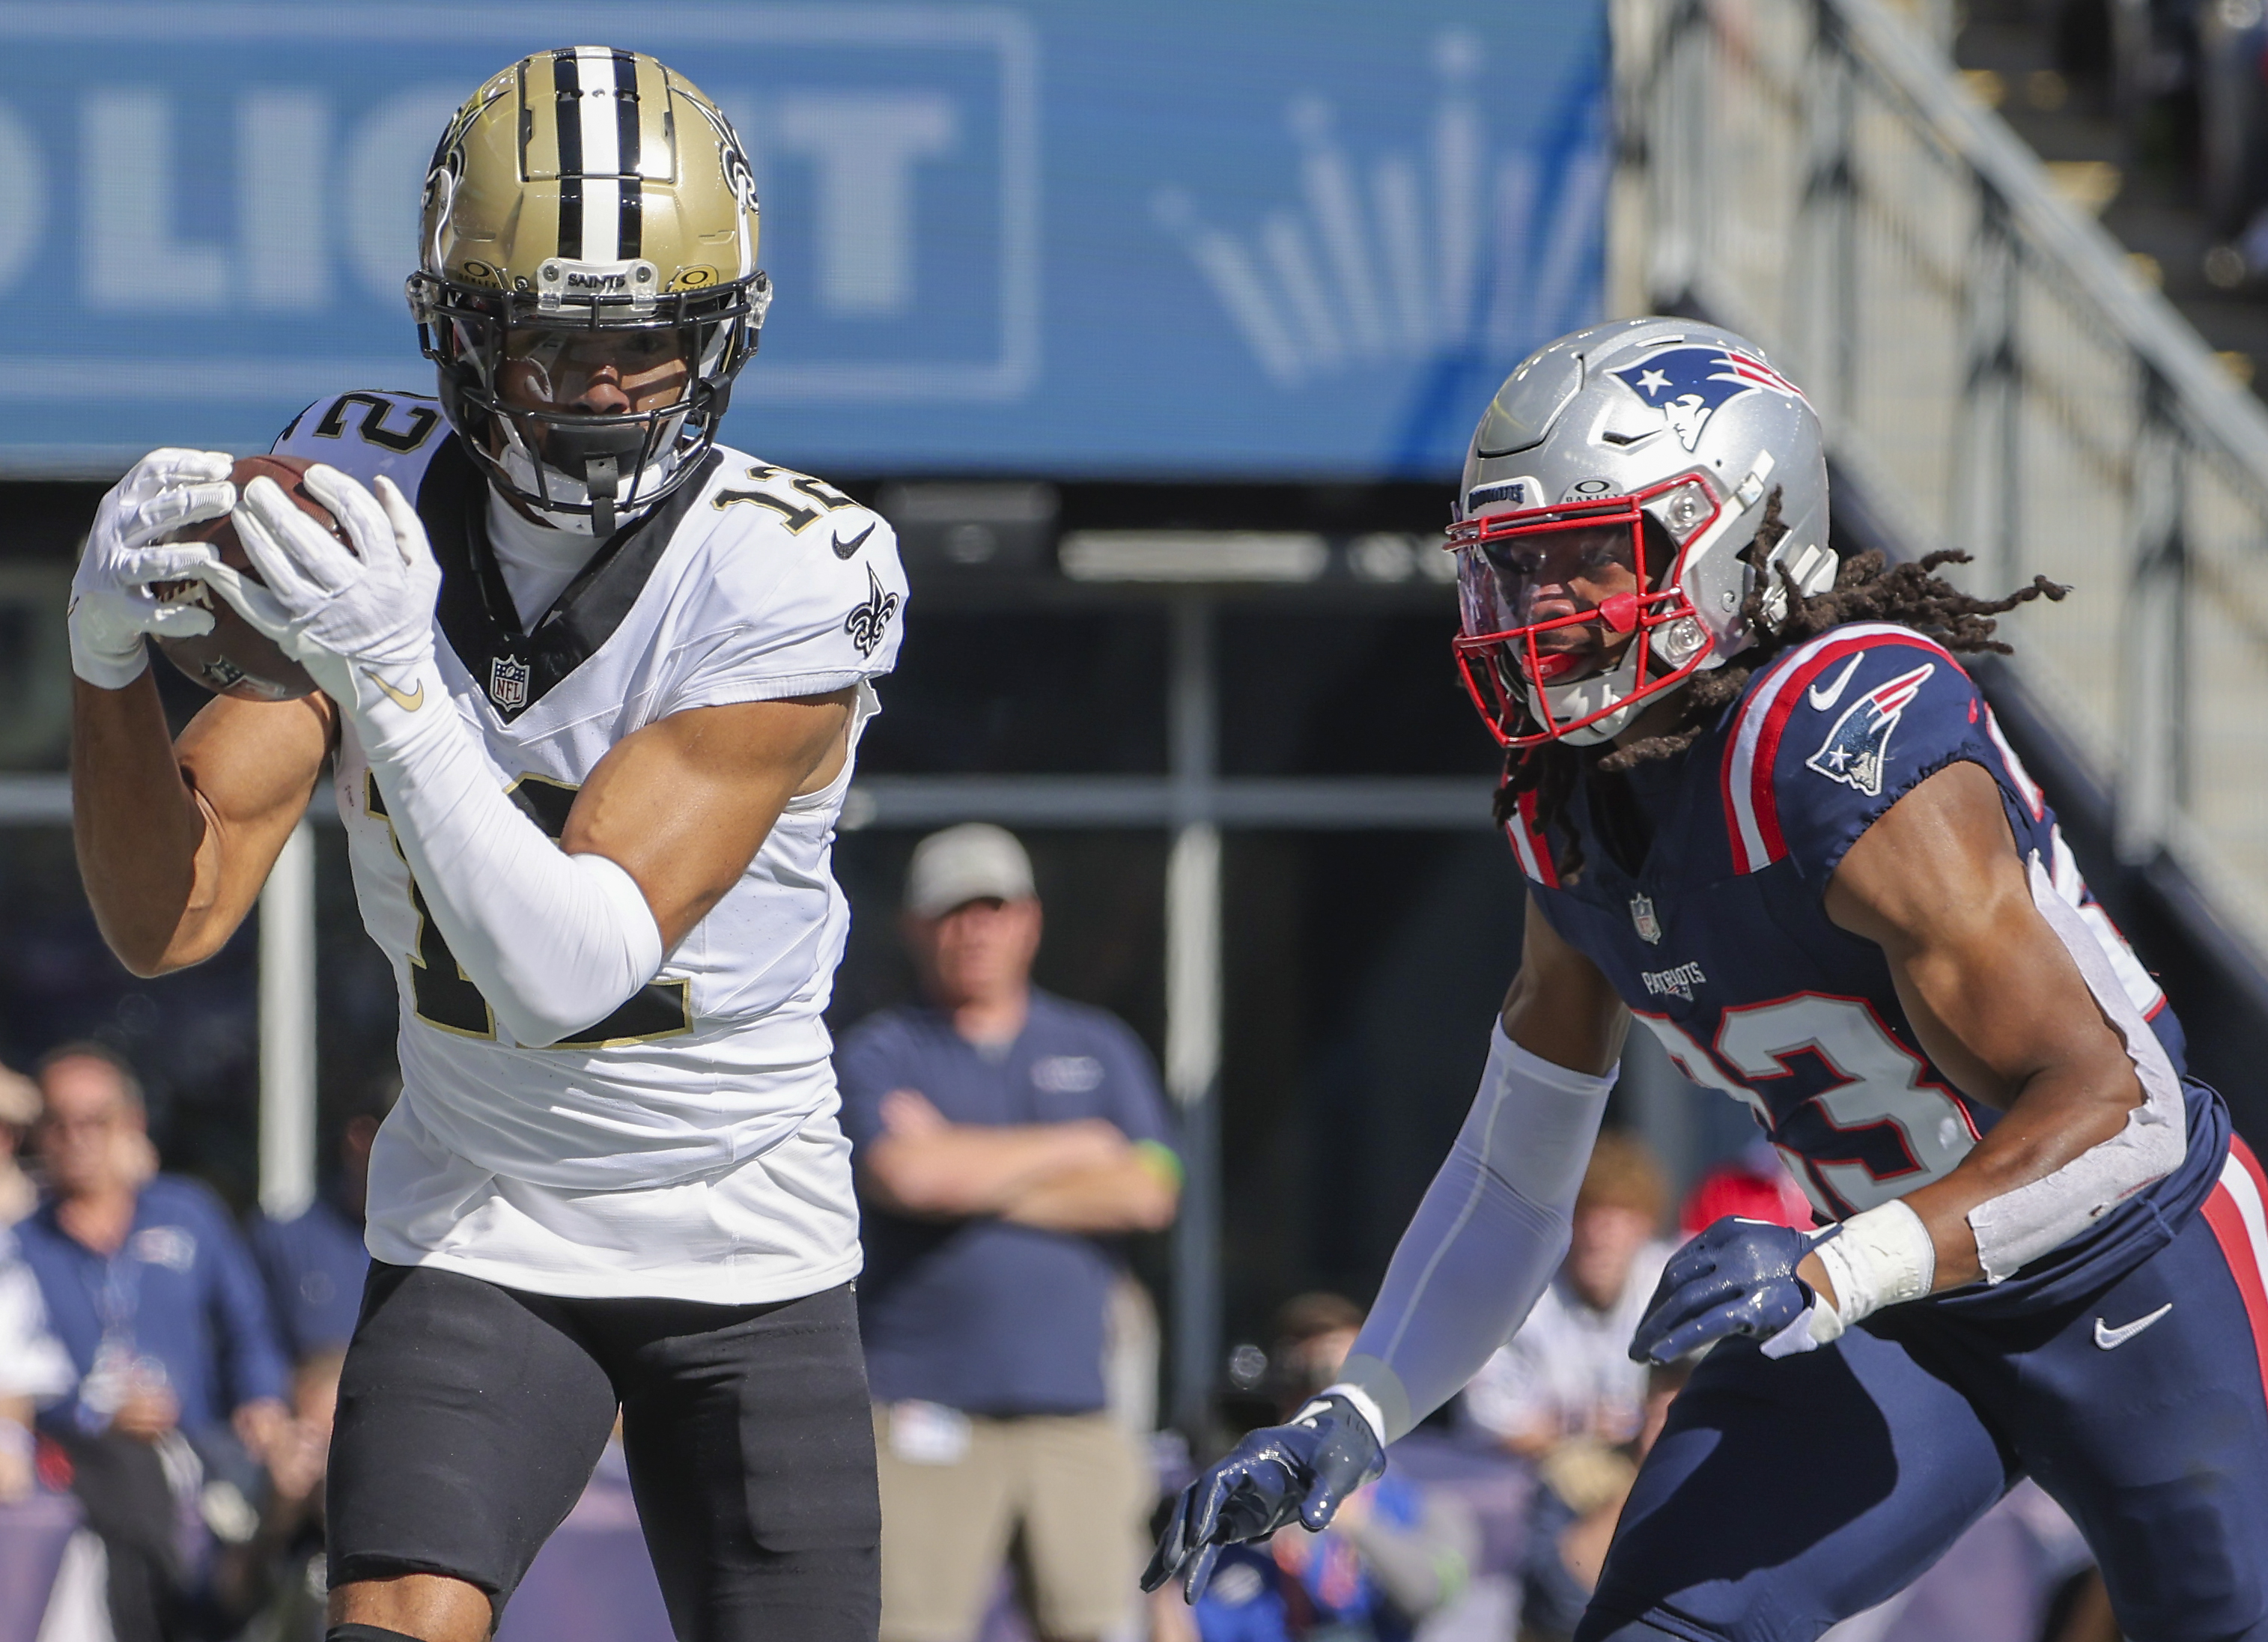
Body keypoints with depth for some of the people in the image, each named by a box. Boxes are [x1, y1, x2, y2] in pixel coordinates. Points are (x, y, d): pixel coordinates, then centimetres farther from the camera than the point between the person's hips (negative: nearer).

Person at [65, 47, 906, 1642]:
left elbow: (567, 970, -28)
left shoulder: (791, 582, -21)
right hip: (477, 1241, 1)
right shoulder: (365, 511, -10)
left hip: (753, 1257, -1)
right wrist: (110, 653, -32)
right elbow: (172, 917, -15)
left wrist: (390, 677, -40)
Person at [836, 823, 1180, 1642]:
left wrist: (972, 1177, -3)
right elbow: (906, 1177, -14)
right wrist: (1078, 1147, -1)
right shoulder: (880, 1054, 7)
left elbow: (1147, 1194, 1)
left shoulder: (1098, 1047, 16)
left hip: (1075, 1410, 3)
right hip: (923, 1412, -3)